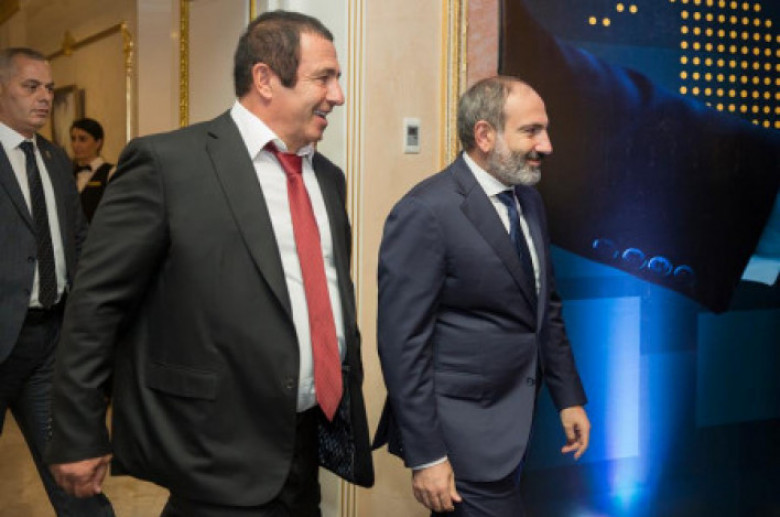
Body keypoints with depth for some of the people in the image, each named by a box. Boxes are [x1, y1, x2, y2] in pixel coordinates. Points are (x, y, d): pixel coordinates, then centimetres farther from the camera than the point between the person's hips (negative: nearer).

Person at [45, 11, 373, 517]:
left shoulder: (328, 176, 11)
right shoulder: (167, 162, -11)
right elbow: (96, 303, -10)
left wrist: (350, 399, 22)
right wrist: (79, 437, -8)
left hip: (313, 438, 7)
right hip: (219, 454, -7)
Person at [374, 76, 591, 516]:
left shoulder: (529, 200, 7)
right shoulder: (426, 213, -19)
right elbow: (403, 343, -19)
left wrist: (569, 396, 14)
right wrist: (425, 456, -18)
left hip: (515, 422, 8)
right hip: (462, 432, -8)